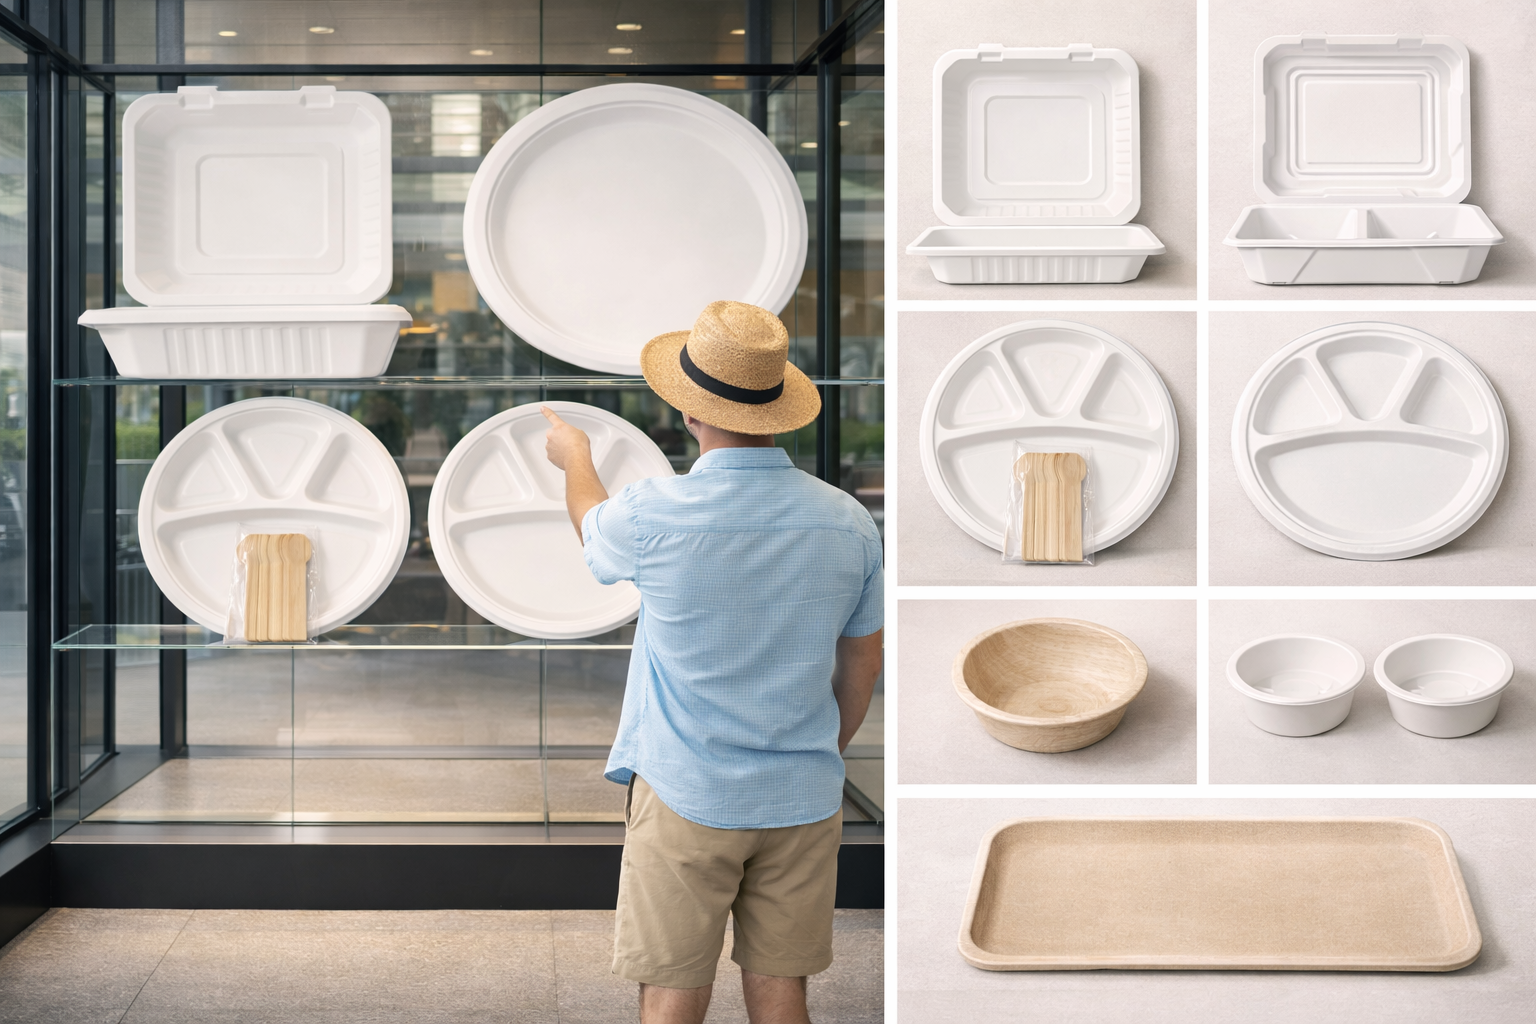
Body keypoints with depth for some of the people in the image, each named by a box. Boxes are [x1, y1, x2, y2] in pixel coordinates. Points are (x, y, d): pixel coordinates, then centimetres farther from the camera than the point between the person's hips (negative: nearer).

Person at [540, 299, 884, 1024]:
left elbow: (592, 531, 10)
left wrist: (574, 459, 31)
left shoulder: (655, 514, -15)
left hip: (686, 796, -3)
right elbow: (863, 661, 8)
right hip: (803, 800, 3)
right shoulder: (848, 522, -5)